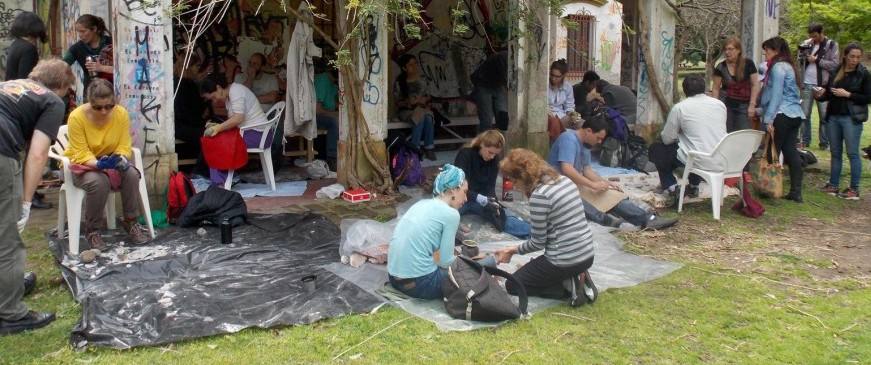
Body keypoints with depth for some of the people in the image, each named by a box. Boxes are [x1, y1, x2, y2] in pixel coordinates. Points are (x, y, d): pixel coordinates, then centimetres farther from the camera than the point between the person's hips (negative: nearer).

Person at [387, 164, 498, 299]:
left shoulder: (422, 203, 12)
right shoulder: (450, 214, -10)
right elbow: (445, 262, -8)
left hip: (394, 278, 8)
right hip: (419, 284, -8)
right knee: (489, 262, 6)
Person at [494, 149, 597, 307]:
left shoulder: (539, 195, -20)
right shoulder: (565, 180, 5)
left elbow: (538, 242, -13)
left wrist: (514, 250, 5)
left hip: (564, 261, -8)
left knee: (512, 284, 13)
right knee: (530, 269, 32)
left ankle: (568, 286, -2)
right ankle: (576, 278, 9)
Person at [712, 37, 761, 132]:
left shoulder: (748, 64, -2)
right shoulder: (721, 67, 0)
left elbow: (755, 85, 0)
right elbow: (716, 88, 5)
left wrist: (752, 105, -7)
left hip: (744, 105, -1)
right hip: (726, 105, 1)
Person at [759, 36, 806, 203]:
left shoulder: (778, 67, -9)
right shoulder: (787, 66, 20)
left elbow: (776, 94, -15)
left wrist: (769, 119, -17)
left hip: (782, 115, -9)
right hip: (795, 114, 9)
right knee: (790, 151, 6)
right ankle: (796, 191, 5)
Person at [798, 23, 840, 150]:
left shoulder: (831, 45, 0)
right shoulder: (806, 44, 9)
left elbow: (835, 65, -8)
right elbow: (799, 62, 8)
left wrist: (817, 60, -12)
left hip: (823, 85, -3)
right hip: (807, 85, 3)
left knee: (824, 116, 2)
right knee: (804, 114, 4)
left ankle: (824, 143, 8)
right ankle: (805, 141, 12)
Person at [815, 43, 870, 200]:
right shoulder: (836, 72, 8)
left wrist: (848, 94, -14)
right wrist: (821, 95, -4)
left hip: (852, 118, -4)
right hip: (833, 117, 5)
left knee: (852, 153, -3)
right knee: (835, 153, 11)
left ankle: (854, 189, 2)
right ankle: (833, 185, 18)